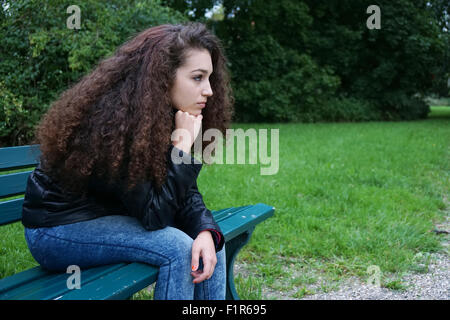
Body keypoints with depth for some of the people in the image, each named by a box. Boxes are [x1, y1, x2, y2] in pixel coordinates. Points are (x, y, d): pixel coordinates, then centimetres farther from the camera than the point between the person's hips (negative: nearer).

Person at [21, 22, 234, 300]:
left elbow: (186, 192, -4)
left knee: (211, 238, -8)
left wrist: (206, 231, -23)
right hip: (59, 226, -8)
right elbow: (154, 213, -28)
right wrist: (183, 144, -26)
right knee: (176, 247, -25)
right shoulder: (113, 120, -28)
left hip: (111, 216, 8)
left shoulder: (168, 114, -4)